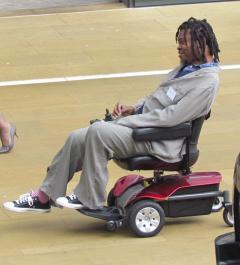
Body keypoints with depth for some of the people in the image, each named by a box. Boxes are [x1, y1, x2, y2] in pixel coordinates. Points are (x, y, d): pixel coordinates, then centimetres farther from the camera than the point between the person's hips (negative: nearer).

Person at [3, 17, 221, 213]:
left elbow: (169, 117, -22)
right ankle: (44, 197, 6)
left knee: (98, 131, -29)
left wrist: (126, 121, -17)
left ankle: (89, 199, -17)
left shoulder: (207, 82, -16)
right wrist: (133, 109, 8)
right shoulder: (186, 67, 16)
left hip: (160, 142, -10)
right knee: (77, 138, -1)